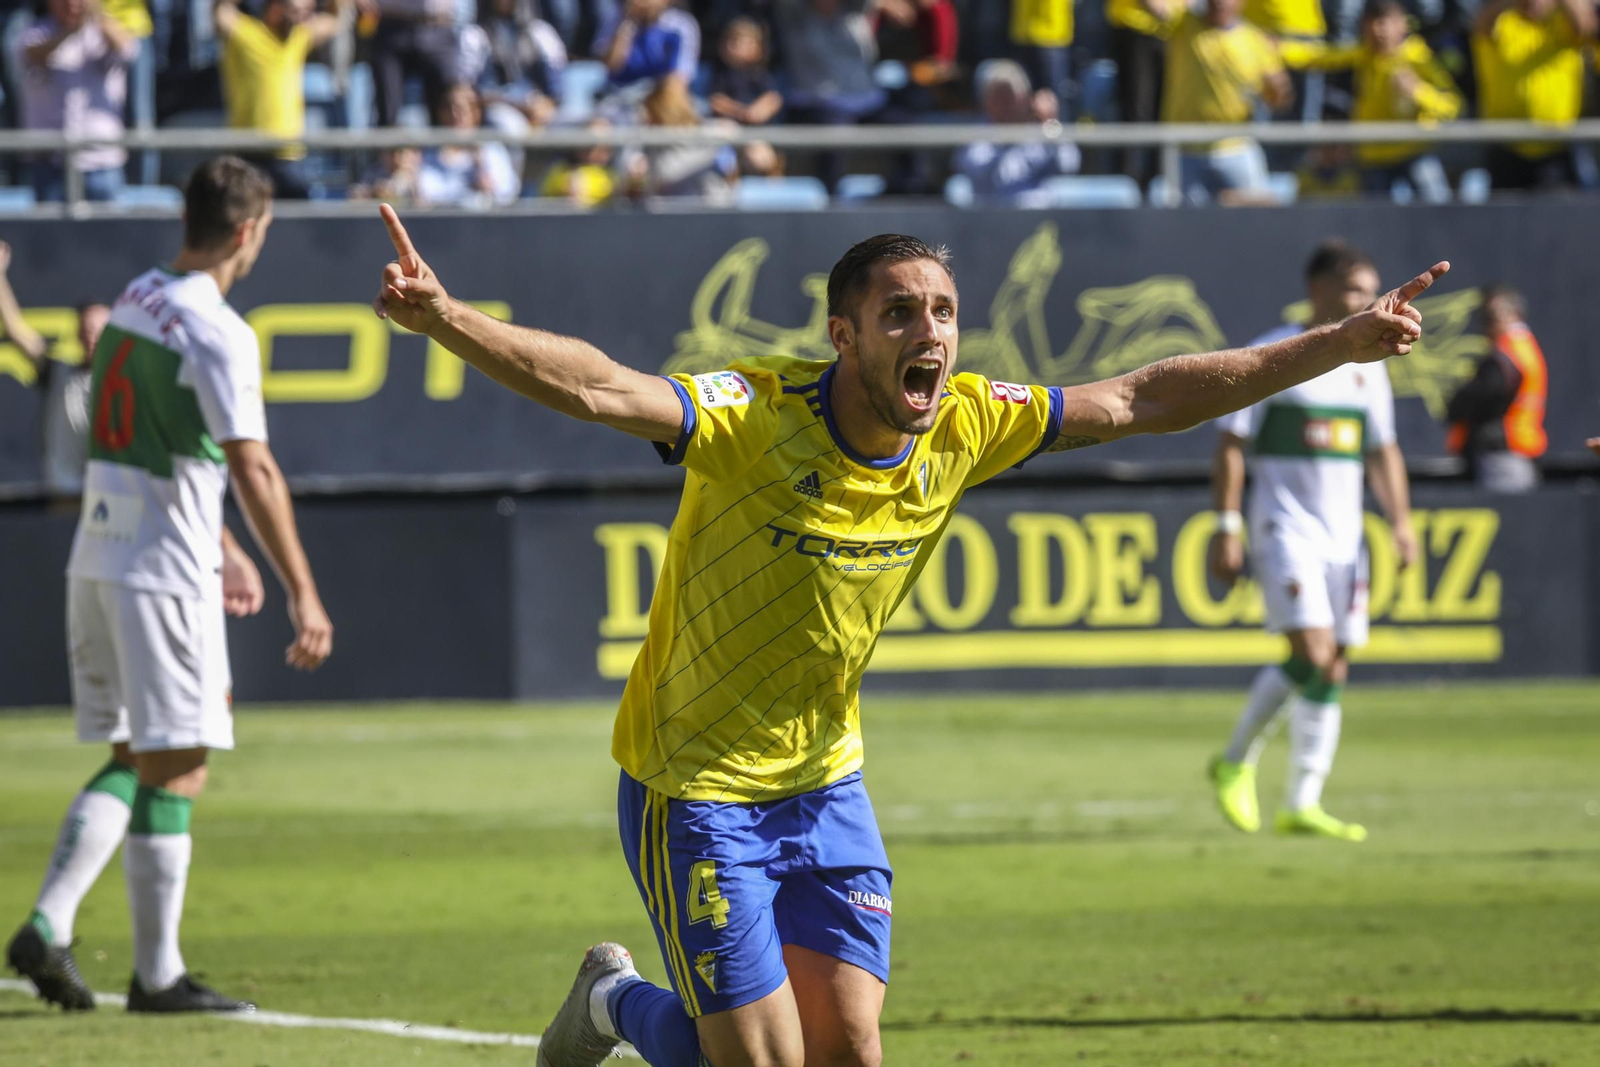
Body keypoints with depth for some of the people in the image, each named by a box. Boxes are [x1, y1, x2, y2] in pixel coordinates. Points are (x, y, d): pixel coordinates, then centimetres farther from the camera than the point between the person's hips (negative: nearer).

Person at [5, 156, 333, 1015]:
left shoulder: (134, 302, 12)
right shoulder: (216, 333, -15)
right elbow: (252, 470, -21)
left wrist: (221, 547, 32)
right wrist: (303, 595, -20)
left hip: (96, 561, 8)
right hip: (163, 573, -8)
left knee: (133, 762, 14)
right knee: (173, 771, -1)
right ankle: (157, 973, 3)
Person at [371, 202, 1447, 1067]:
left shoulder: (965, 426, -8)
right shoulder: (753, 416, -25)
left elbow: (1142, 400, 1)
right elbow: (594, 387, -39)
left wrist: (1340, 345, 1)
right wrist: (444, 318, -56)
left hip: (825, 784, 5)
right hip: (697, 789, -5)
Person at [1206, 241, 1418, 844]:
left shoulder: (1366, 367, 13)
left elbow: (1382, 453, 19)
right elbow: (1231, 445, -6)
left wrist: (1401, 522, 7)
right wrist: (1226, 528, -11)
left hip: (1344, 536, 6)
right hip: (1284, 528, -6)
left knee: (1332, 671, 2)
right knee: (1311, 655, -18)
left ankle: (1302, 805, 8)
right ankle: (1236, 762, 1)